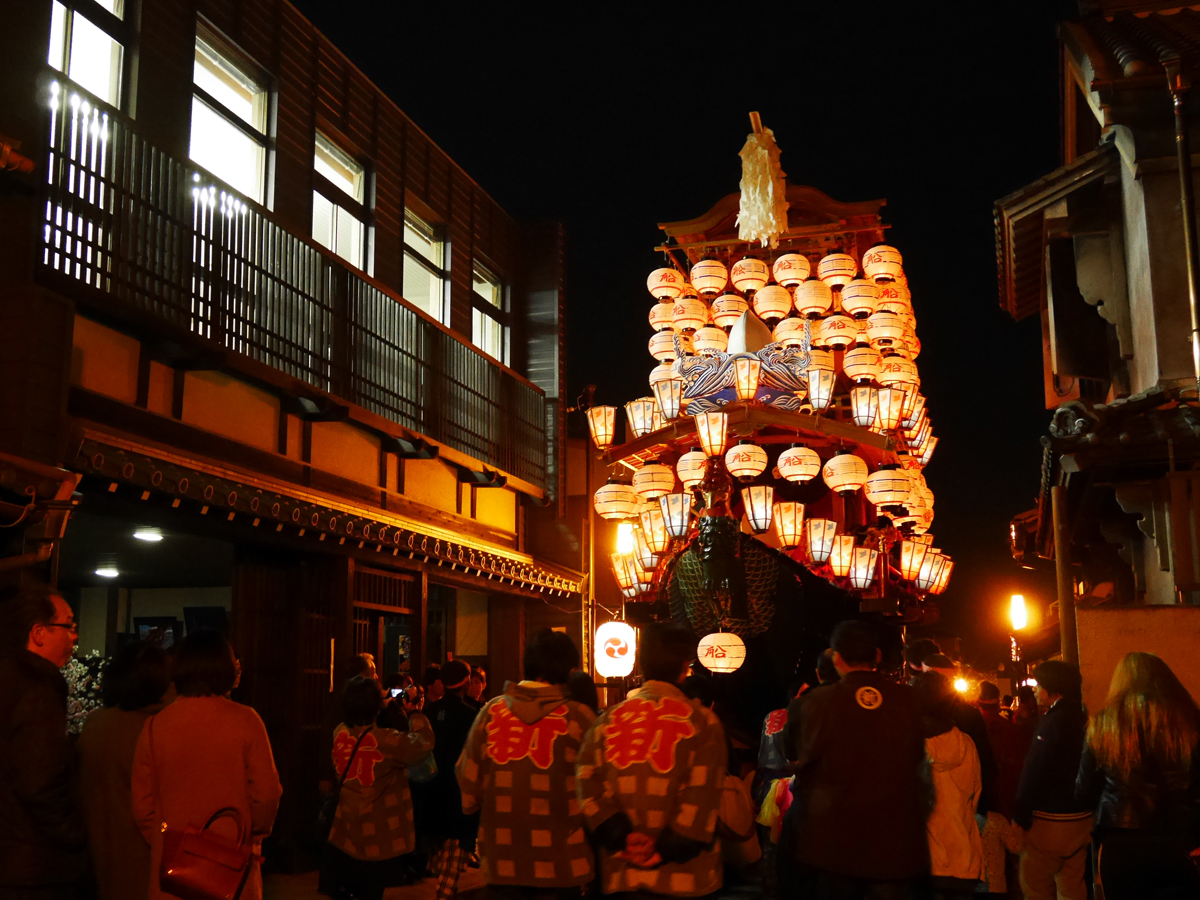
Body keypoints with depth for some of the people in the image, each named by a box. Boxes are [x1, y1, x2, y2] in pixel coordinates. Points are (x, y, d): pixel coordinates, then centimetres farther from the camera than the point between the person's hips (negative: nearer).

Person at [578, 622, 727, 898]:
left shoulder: (607, 720, 5)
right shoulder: (702, 722, -4)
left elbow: (588, 784, -4)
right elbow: (703, 795, -13)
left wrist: (623, 839, -8)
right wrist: (664, 851, -11)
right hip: (683, 875, -2)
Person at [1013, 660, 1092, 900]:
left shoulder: (1053, 722, -18)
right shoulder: (1083, 720, 8)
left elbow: (1033, 775, -19)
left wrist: (1020, 815, -13)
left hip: (1050, 820, -8)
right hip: (1082, 818, 8)